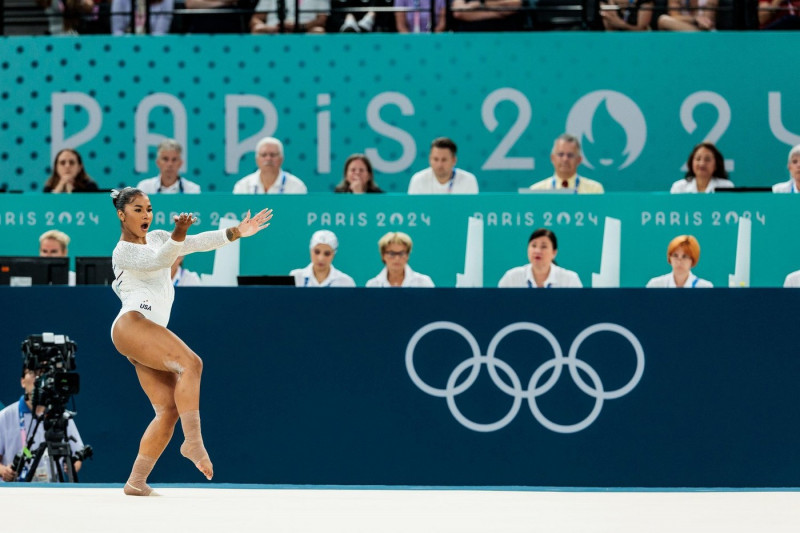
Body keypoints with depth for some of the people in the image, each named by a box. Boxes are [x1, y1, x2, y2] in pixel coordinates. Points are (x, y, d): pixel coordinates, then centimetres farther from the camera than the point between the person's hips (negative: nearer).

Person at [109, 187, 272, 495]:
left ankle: (136, 482, -1)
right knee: (190, 363, -29)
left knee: (169, 409, -2)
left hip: (150, 336, 9)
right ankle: (193, 441, -35)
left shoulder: (157, 237, 23)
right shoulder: (123, 252, -2)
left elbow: (199, 243, 17)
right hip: (131, 325, -9)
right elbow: (160, 259, -20)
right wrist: (179, 232, -38)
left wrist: (236, 232, 6)